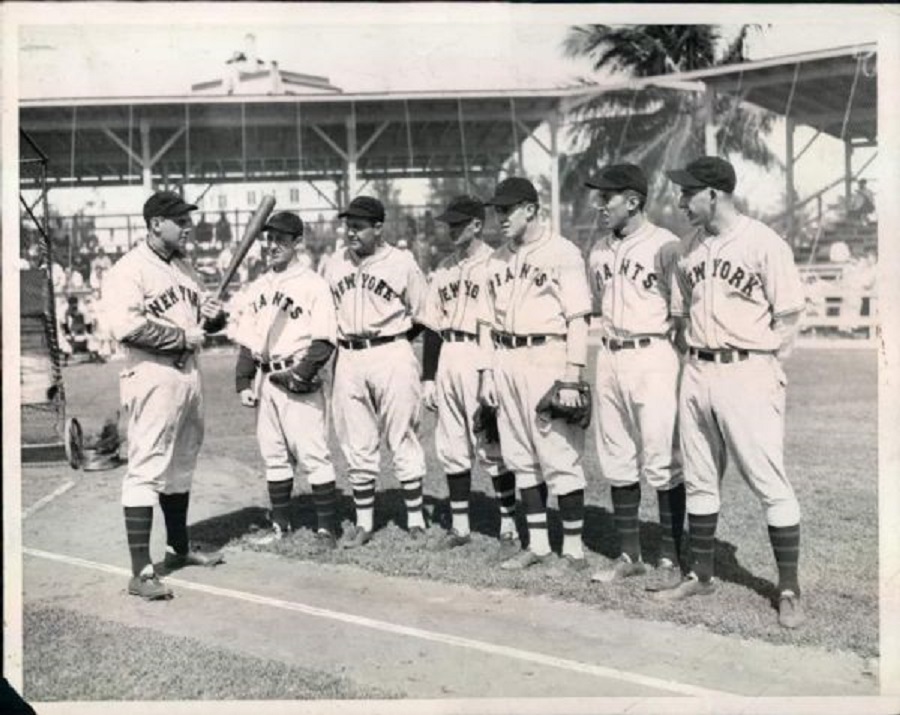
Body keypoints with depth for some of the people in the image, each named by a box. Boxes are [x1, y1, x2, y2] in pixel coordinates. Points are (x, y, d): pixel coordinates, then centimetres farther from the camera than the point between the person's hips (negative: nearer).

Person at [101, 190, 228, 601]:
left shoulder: (184, 268, 15)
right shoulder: (128, 271, -12)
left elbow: (200, 317, 23)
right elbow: (126, 326, -24)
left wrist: (214, 315, 0)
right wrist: (181, 337, -19)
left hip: (189, 375, 9)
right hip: (153, 379, -9)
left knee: (181, 467, 18)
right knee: (146, 471, -8)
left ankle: (179, 549, 33)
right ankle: (141, 573, -6)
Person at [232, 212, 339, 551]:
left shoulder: (313, 284, -4)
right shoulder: (257, 287, 16)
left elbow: (324, 340, -10)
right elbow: (247, 340, 16)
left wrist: (302, 373, -20)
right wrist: (243, 382, 8)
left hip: (297, 381, -7)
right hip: (264, 379, 7)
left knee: (312, 454, -7)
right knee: (273, 456, 12)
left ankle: (326, 527, 0)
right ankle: (281, 523, 22)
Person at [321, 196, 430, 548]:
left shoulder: (401, 262, -3)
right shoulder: (334, 264, 10)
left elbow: (422, 316, 2)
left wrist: (392, 342, 0)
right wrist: (344, 340, 8)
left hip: (391, 356, -4)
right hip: (348, 359, 4)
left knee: (403, 442, 2)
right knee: (357, 446, 8)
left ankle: (416, 518, 13)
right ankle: (363, 522, 18)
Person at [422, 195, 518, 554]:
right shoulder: (442, 270, 15)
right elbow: (433, 326, 16)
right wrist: (428, 377, 12)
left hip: (483, 360, -7)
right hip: (447, 361, 7)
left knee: (492, 448, -4)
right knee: (451, 448, 10)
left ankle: (509, 526, 8)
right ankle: (459, 525, 21)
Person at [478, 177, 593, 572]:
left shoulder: (562, 253, -6)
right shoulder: (498, 259, 16)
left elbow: (578, 319, -10)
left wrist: (571, 378, -16)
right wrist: (486, 373, 13)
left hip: (547, 359, -7)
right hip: (505, 362, 7)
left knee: (560, 458, -5)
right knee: (520, 459, 11)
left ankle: (573, 549, 6)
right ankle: (537, 544, 21)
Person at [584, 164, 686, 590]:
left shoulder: (664, 245, -7)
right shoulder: (599, 252, 14)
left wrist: (681, 369, -13)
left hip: (653, 358, -7)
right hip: (609, 359, 7)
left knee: (662, 464, -2)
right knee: (617, 463, 10)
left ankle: (670, 558, 10)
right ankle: (629, 555, 21)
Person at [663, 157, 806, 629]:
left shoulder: (763, 243, -9)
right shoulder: (691, 246, 10)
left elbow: (789, 315, -7)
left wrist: (766, 366, -7)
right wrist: (695, 362, 10)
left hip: (747, 374, -7)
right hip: (696, 374, 7)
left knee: (770, 484, -2)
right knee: (698, 481, 13)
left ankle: (789, 589, 9)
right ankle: (702, 575, 26)